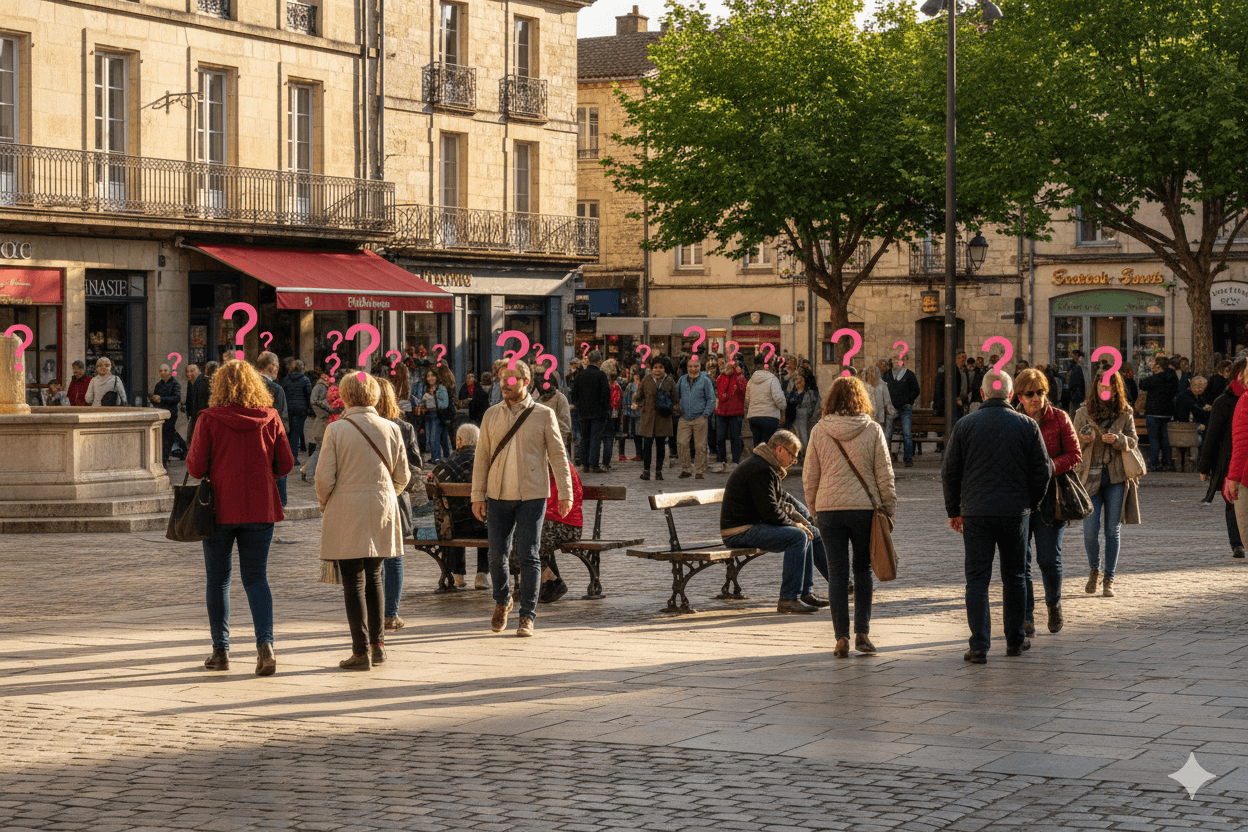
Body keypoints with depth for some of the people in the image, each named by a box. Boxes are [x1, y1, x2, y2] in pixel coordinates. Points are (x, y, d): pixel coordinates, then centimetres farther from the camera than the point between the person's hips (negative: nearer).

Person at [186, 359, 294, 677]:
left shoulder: (209, 419, -9)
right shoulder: (270, 418, -2)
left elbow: (196, 468, -9)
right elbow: (285, 465, 2)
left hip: (220, 508, -2)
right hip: (260, 508, 2)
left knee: (218, 580, 11)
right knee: (256, 578, 7)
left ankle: (220, 651, 15)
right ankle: (265, 642, -12)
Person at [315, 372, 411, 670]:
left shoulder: (336, 430, -9)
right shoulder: (391, 430, 2)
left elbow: (325, 478, -10)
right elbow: (402, 476, 7)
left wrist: (325, 505, 9)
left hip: (347, 513, -4)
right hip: (382, 512, 4)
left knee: (353, 582, 0)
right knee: (374, 578, 17)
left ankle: (361, 651, -2)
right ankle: (377, 644, 18)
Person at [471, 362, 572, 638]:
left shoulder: (543, 415, 1)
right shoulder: (492, 415, 7)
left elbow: (558, 456, 1)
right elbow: (482, 457, 9)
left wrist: (565, 493, -4)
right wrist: (478, 495, 3)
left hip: (532, 495, -2)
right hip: (498, 496, 2)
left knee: (528, 556, -4)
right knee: (497, 554, 5)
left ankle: (527, 616, 4)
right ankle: (502, 602, 31)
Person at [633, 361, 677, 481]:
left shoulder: (669, 382, 7)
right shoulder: (646, 381, 5)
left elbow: (674, 399, 12)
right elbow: (638, 396, 11)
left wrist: (674, 407, -7)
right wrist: (635, 404, -9)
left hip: (663, 419, 1)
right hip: (648, 417, -1)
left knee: (661, 446, 5)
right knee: (647, 444, -6)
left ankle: (659, 471, 14)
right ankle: (646, 471, 3)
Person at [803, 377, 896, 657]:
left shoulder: (819, 431, 1)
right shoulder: (872, 430, -2)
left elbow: (809, 477, 4)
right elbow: (884, 476, -1)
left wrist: (814, 509, 15)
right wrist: (889, 512, 6)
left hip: (829, 508, 0)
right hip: (864, 508, 0)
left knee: (837, 573, 4)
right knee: (863, 569, 12)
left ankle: (841, 638, 2)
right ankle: (862, 633, 9)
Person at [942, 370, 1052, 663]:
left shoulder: (965, 425, 1)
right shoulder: (1027, 426, 1)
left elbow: (949, 472, 3)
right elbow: (1042, 471, 2)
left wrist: (954, 510, 11)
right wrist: (1031, 504, 17)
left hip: (975, 514, -1)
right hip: (1015, 511, 1)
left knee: (977, 579, 1)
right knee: (1014, 577, 15)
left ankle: (979, 646, -6)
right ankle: (1015, 640, 23)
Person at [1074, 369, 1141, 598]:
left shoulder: (1125, 414, 5)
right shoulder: (1083, 413, 3)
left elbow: (1133, 442, 5)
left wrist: (1117, 439, -15)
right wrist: (1083, 439, -16)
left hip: (1116, 478, 1)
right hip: (1091, 477, -1)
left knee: (1113, 531, 3)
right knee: (1090, 531, -5)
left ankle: (1109, 579, 13)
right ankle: (1094, 570, 21)